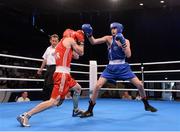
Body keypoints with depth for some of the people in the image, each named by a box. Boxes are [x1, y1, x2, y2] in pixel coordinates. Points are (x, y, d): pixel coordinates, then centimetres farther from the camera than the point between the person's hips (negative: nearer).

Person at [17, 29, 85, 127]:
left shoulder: (62, 43, 24)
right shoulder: (69, 39, 1)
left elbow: (76, 56, 28)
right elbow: (81, 53, 8)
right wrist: (81, 43, 22)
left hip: (64, 74, 10)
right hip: (62, 74, -10)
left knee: (78, 88, 28)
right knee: (54, 102, -15)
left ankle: (76, 110, 40)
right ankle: (25, 116, -17)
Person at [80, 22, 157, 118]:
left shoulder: (126, 41, 2)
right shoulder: (108, 38, -1)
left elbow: (128, 55, -11)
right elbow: (93, 42, -10)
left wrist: (123, 43, -20)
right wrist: (89, 34, -29)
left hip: (123, 67, 1)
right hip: (111, 67, -1)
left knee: (139, 84, 0)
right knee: (97, 86, -14)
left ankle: (147, 105, 25)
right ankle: (90, 110, -1)